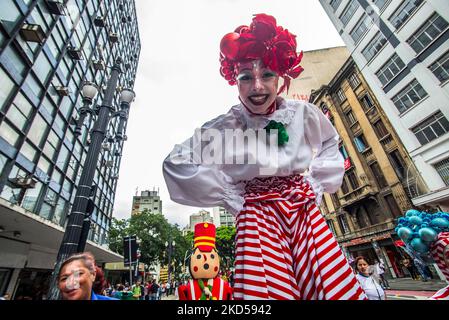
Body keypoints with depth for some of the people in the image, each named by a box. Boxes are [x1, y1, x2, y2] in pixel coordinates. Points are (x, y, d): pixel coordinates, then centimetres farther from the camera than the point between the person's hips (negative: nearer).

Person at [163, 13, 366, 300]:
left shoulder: (303, 113, -4)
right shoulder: (225, 128, -12)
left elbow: (330, 143, 18)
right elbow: (175, 163, -10)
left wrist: (316, 183, 6)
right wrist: (231, 197, -9)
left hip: (304, 208, 4)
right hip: (258, 214, -2)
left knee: (337, 287, 0)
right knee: (270, 289, -10)